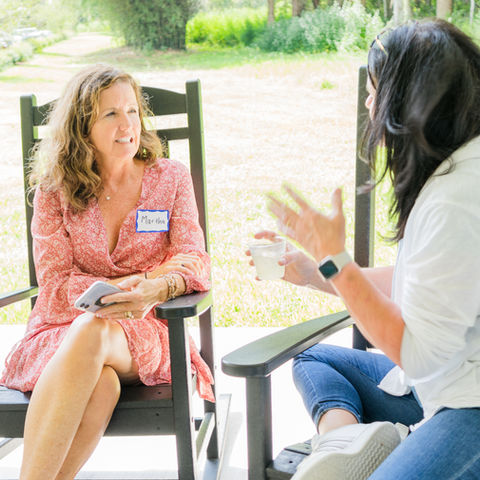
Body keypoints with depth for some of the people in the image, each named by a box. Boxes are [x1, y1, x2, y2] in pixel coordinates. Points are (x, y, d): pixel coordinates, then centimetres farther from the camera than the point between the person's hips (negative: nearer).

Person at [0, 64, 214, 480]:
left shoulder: (171, 179, 7)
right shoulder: (55, 191, 4)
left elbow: (196, 262, -3)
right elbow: (55, 286, -3)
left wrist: (158, 289, -28)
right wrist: (133, 282, -20)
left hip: (143, 337, 0)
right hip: (61, 332, 0)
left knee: (93, 333, -36)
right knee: (102, 383, -36)